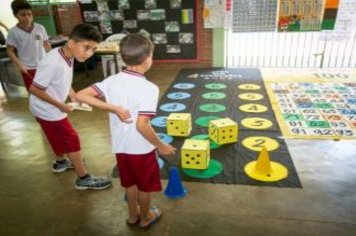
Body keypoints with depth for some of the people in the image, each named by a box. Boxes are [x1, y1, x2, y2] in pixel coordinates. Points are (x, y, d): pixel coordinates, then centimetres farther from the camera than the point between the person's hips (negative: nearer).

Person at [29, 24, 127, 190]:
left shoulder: (68, 56, -7)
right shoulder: (53, 63, -34)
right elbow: (34, 89, -28)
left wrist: (72, 95, -2)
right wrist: (60, 105, -21)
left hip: (51, 108, 9)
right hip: (48, 110, -9)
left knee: (58, 137, 27)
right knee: (71, 140, -1)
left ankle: (60, 162, 52)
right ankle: (84, 179, 12)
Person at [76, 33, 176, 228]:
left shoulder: (112, 81, -6)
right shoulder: (149, 88, -24)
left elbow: (80, 96, -11)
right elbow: (142, 125, -27)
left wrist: (113, 107, -11)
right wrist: (160, 145, -13)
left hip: (120, 146, 6)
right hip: (141, 148, -5)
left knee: (130, 182, 26)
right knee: (145, 185, 19)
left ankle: (133, 215, 45)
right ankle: (145, 218, 40)